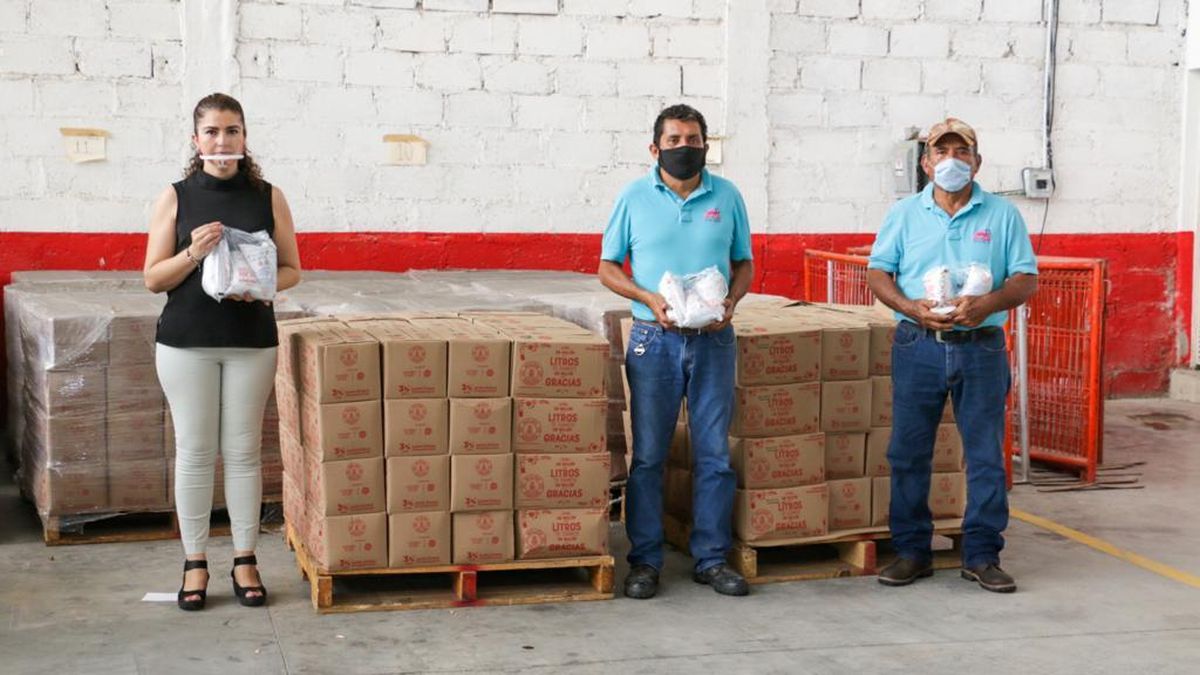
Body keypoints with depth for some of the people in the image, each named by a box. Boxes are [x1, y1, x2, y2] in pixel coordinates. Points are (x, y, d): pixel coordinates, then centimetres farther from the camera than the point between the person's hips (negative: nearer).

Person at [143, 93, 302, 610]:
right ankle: (195, 563, 15)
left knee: (243, 450, 5)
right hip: (186, 341, 0)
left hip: (251, 340, 0)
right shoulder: (175, 198, 1)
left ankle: (245, 560, 16)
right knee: (193, 451, 4)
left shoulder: (268, 197, 3)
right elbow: (153, 278, 1)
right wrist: (193, 253, -17)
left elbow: (291, 270, 6)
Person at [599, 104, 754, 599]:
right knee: (648, 455, 2)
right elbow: (608, 267, 4)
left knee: (715, 454, 5)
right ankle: (645, 561, 11)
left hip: (713, 339, 2)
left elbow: (743, 264, 13)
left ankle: (712, 558, 15)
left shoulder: (727, 196, 7)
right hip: (655, 339, -1)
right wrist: (649, 299, -12)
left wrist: (731, 302, -7)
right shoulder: (635, 198, 2)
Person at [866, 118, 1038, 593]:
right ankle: (911, 551, 16)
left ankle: (982, 555, 12)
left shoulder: (1002, 215, 5)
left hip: (981, 347, 0)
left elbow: (1027, 279, 2)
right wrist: (911, 307, -13)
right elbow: (877, 273, 5)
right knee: (908, 452, 4)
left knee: (986, 455, 2)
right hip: (918, 346, 1)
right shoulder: (905, 213, 7)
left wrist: (989, 303, -17)